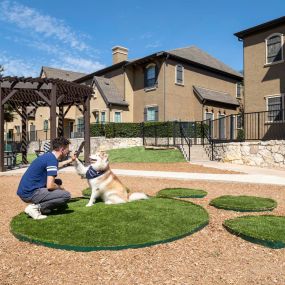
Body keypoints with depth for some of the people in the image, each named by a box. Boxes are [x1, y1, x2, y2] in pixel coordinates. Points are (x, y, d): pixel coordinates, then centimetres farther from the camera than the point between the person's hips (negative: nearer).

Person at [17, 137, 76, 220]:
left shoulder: (49, 155, 12)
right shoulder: (52, 159, -17)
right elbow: (50, 186, -23)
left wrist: (70, 160, 42)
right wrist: (60, 187, -2)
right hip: (30, 193, -10)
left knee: (58, 182, 23)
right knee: (66, 195, -13)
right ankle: (35, 207, -11)